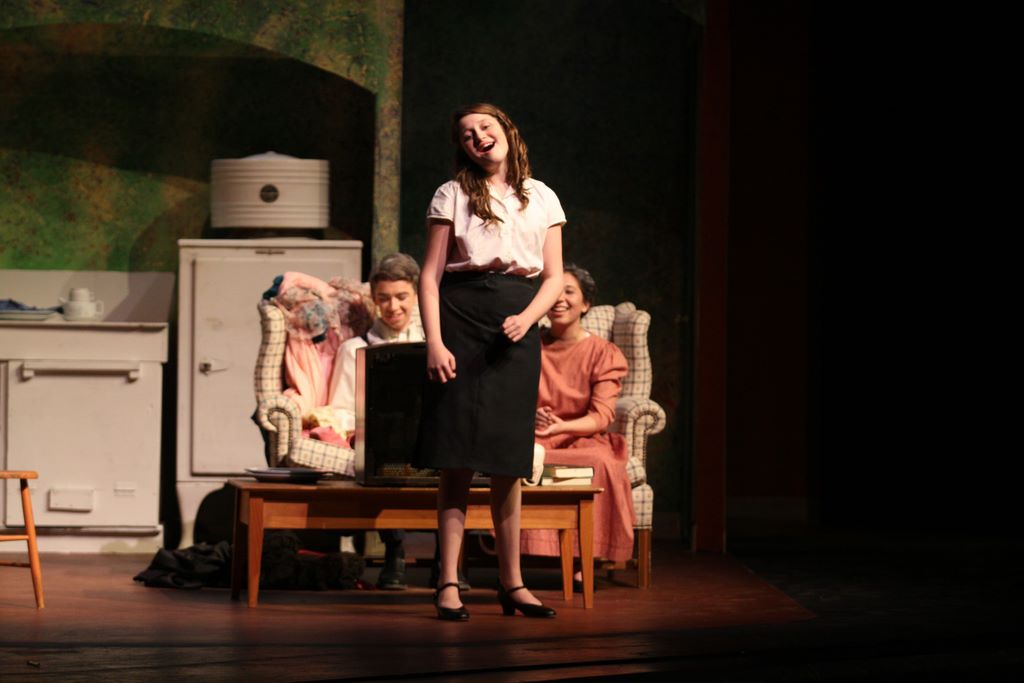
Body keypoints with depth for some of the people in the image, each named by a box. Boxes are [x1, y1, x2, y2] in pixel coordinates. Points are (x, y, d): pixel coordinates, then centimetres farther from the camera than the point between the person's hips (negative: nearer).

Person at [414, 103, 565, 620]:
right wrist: (434, 342, -11)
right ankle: (448, 583, -5)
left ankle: (511, 580, 11)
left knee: (508, 458, 4)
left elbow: (554, 277, 11)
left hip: (517, 327, 2)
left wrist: (527, 318, -8)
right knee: (458, 454, -7)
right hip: (462, 315, -2)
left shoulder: (542, 199, 14)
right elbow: (430, 274, 1)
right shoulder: (452, 195, 6)